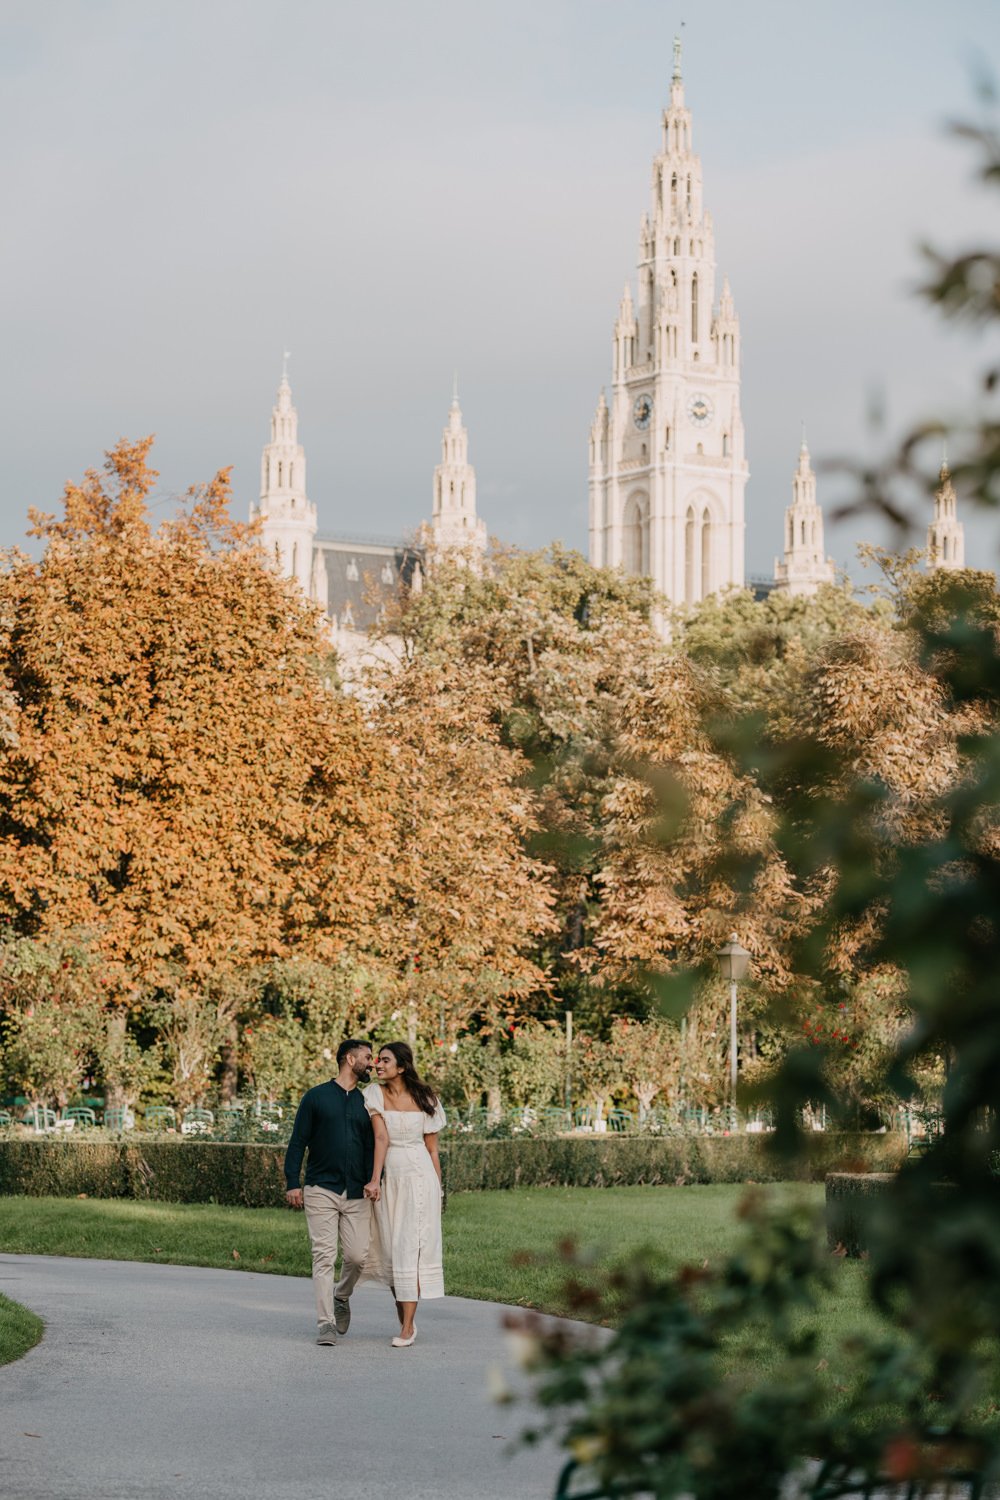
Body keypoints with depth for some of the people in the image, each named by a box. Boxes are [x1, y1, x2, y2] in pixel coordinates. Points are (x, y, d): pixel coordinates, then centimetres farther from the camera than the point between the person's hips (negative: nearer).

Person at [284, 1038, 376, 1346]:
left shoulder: (366, 1103, 15)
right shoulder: (316, 1097, 4)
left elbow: (372, 1147, 17)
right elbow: (297, 1142, 3)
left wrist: (372, 1181, 2)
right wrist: (292, 1183, -5)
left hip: (356, 1194, 3)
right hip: (321, 1190, -3)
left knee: (358, 1255, -4)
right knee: (324, 1257, -8)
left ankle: (341, 1297, 26)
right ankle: (326, 1324, -6)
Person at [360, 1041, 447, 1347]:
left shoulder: (424, 1099, 1)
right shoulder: (375, 1094, 0)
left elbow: (432, 1149, 7)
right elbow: (381, 1138, -11)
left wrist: (437, 1192, 7)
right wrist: (374, 1181, -21)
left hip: (419, 1176, -2)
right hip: (389, 1179, 2)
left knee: (409, 1248, -7)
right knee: (391, 1250, 4)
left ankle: (407, 1328, -8)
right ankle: (405, 1321, 18)